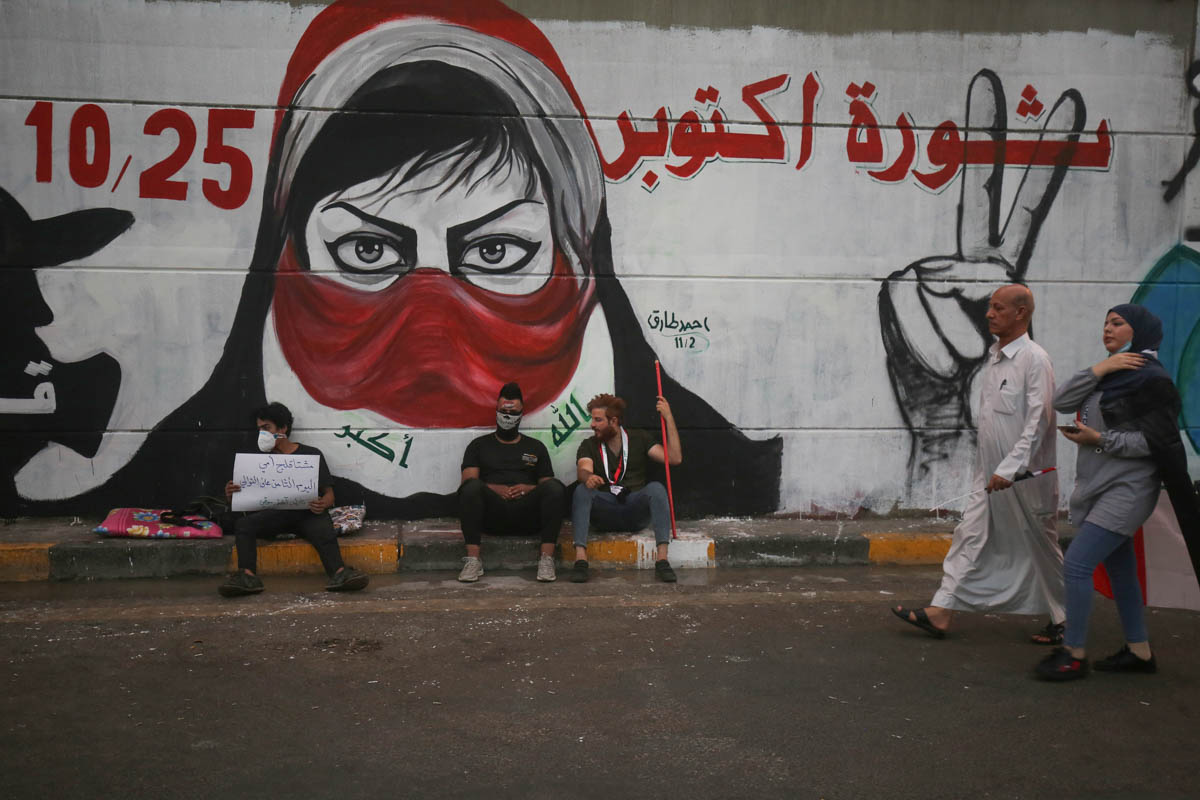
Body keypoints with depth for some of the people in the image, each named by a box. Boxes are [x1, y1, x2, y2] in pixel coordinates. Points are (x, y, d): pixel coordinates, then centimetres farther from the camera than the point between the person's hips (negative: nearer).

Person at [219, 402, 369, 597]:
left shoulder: (311, 455, 15)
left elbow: (329, 493, 9)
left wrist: (323, 504, -17)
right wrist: (231, 496, -10)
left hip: (307, 513, -3)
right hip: (274, 513, 3)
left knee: (323, 530, -36)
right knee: (242, 524, -27)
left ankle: (339, 574, -59)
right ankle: (247, 576, -47)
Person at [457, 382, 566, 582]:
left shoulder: (535, 447, 25)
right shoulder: (479, 445, 21)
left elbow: (548, 485, 16)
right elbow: (468, 481, 7)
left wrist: (529, 489, -6)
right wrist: (494, 489, -12)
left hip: (527, 513, 1)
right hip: (491, 512, -1)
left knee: (556, 487, -28)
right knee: (471, 487, -32)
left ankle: (546, 559, -30)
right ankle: (473, 559, -32)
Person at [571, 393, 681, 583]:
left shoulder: (638, 439, 11)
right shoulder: (589, 446, 10)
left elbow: (675, 458, -1)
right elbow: (583, 469, -12)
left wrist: (669, 418, -4)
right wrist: (588, 477, -38)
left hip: (636, 511, 0)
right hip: (604, 514, 0)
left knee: (656, 488, -29)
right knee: (582, 490, -28)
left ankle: (662, 559, -38)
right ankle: (580, 559, -40)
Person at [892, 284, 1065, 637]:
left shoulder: (1034, 359, -15)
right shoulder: (994, 356, 11)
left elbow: (1038, 422, -21)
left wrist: (1010, 468, -26)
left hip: (1024, 476, -7)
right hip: (989, 474, 8)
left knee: (1040, 546, 7)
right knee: (970, 535, 3)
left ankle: (1063, 618, 26)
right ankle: (939, 614, 3)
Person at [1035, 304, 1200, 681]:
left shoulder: (1150, 379, -10)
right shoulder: (1109, 376, 14)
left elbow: (1158, 441, -15)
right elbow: (1062, 402, 0)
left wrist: (1100, 439, -18)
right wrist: (1098, 369, -11)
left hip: (1126, 490, -8)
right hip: (1098, 487, 8)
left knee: (1077, 563, -13)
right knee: (1120, 569, 14)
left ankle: (1074, 656, -4)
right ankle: (1139, 651, 26)